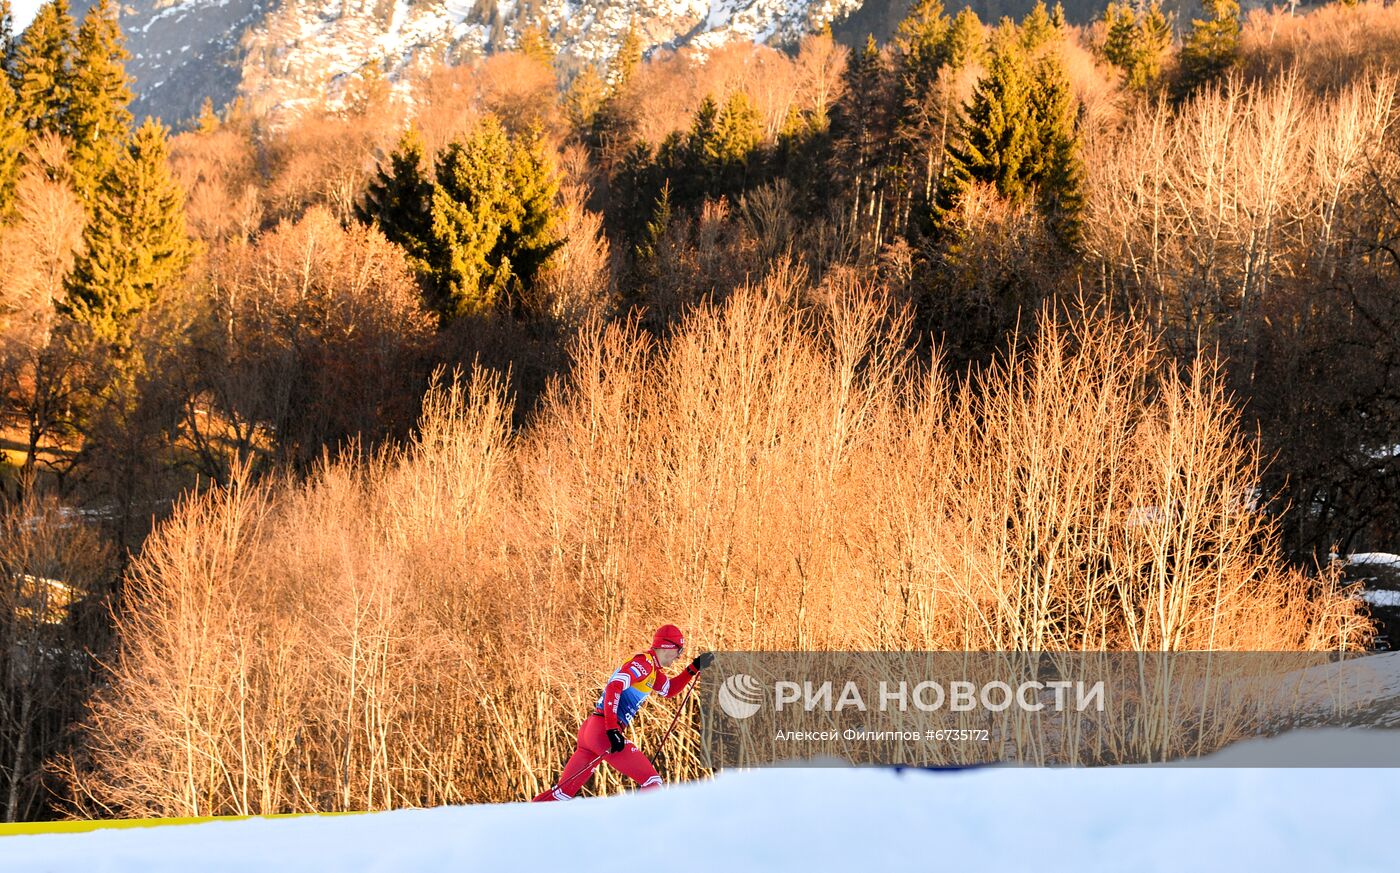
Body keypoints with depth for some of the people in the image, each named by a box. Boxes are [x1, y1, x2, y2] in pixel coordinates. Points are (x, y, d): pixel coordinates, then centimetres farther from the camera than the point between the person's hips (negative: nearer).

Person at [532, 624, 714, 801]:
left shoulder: (651, 668, 21)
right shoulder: (643, 662, -9)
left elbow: (670, 689, 38)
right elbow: (614, 687, -21)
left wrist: (694, 669, 27)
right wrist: (612, 729, -27)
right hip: (603, 731, -10)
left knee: (564, 791, 8)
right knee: (652, 782, -8)